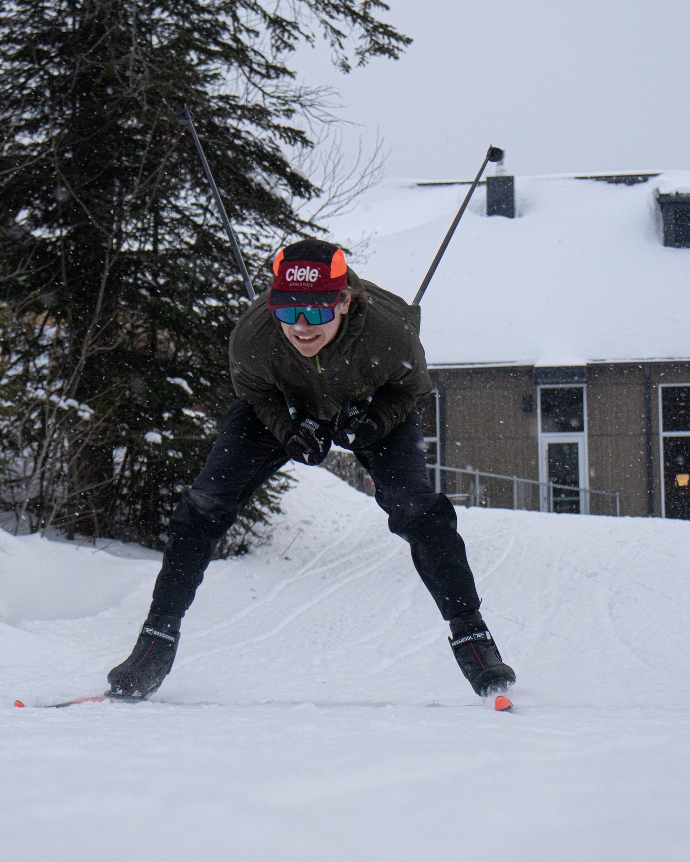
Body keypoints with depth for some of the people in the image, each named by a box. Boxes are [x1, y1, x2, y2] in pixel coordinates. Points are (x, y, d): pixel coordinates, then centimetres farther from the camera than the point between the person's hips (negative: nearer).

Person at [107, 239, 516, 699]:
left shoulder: (390, 329, -39)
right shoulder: (252, 335, -36)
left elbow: (412, 386, -14)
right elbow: (254, 392, -10)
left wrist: (372, 422, -31)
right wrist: (290, 431, -26)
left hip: (375, 409, -1)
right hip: (284, 409, 1)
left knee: (417, 511, -20)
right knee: (205, 505, -9)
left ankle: (471, 634, -5)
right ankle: (159, 636, 4)